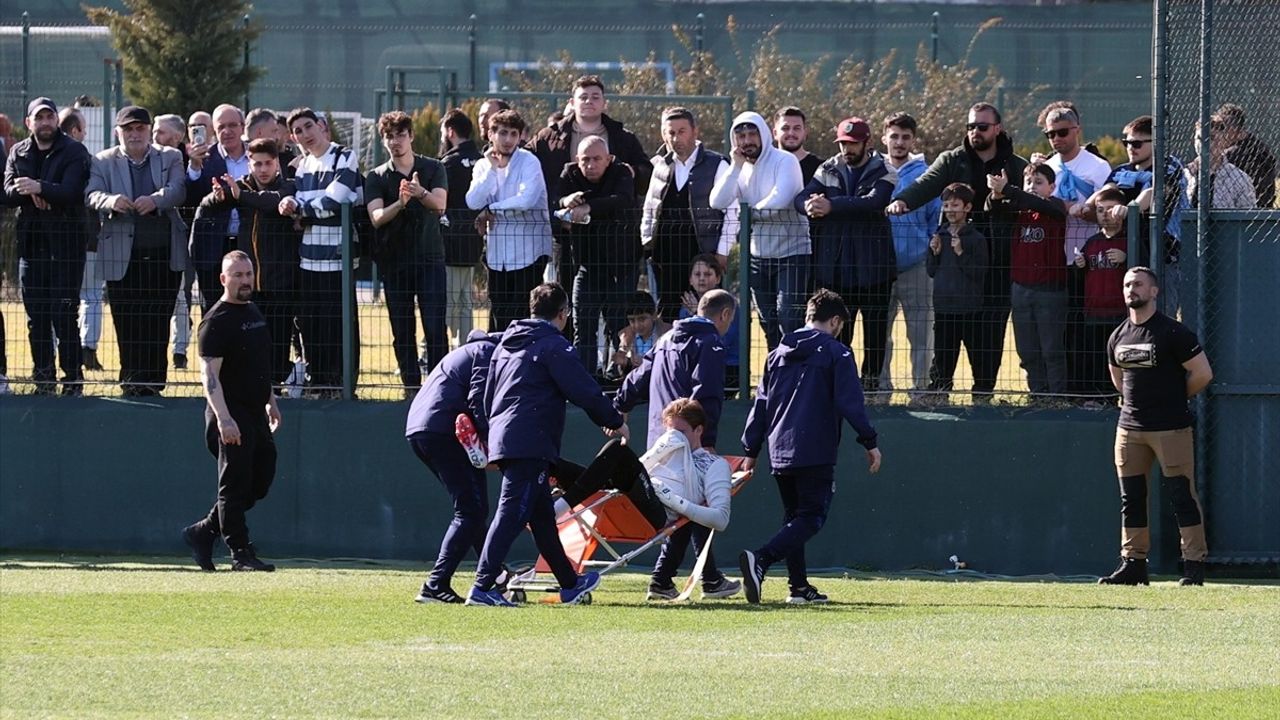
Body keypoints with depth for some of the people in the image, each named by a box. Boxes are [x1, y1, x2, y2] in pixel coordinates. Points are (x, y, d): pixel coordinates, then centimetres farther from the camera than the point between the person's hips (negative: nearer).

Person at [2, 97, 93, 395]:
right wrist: (28, 193, -19)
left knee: (64, 314, -8)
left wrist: (40, 188, -29)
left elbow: (71, 191, -15)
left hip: (66, 242, -5)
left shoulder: (74, 153, -1)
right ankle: (43, 379, 12)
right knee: (36, 315, 6)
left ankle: (72, 379, -4)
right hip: (31, 243, 5)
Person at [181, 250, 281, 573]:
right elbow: (209, 374, -19)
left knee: (261, 480, 11)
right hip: (232, 416, -9)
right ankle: (240, 552, 1)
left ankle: (203, 533, 20)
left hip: (256, 413, 9)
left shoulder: (253, 312, 14)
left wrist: (270, 401, 24)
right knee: (235, 485, -5)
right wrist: (224, 419, -27)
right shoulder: (217, 321, -13)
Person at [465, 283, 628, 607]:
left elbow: (487, 395, 24)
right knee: (512, 513, -13)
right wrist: (615, 421, 6)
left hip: (502, 437, 9)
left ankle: (570, 583, 25)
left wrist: (487, 434, 29)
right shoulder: (553, 345, -5)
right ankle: (482, 587, -21)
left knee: (542, 515, 16)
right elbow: (585, 391, -7)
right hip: (530, 443, -9)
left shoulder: (507, 344, 21)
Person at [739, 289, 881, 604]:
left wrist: (751, 451, 19)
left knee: (794, 517, 17)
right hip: (816, 454, -6)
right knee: (811, 518, -7)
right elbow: (850, 402, -10)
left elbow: (760, 405, 16)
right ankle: (760, 559, -28)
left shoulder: (778, 354, 15)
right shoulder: (836, 353, -3)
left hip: (780, 452, 6)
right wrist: (869, 442, -5)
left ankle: (799, 586, 14)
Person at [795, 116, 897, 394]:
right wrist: (810, 205, -26)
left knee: (875, 328, 2)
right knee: (836, 328, 3)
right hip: (834, 265, 3)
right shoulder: (828, 171, 11)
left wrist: (831, 206, -27)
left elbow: (873, 202, -19)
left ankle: (871, 380, 11)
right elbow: (802, 197, -1)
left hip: (872, 265, -3)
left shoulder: (883, 173, 0)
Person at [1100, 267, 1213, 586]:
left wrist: (1174, 399, 3)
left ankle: (1194, 563, -4)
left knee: (1181, 494, -6)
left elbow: (1203, 373, -7)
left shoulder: (1173, 332, -8)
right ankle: (1133, 562, 13)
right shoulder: (1118, 338, 10)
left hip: (1171, 428, -6)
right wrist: (1133, 401, 14)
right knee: (1131, 496, 7)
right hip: (1130, 426, 6)